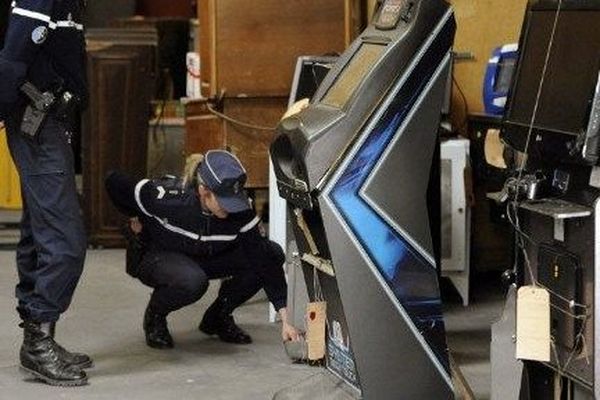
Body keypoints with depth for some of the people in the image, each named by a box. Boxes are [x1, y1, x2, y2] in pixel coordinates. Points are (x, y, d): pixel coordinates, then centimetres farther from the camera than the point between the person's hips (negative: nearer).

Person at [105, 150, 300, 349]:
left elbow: (264, 258, -23)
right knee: (192, 281, -41)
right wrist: (137, 221, -3)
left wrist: (284, 319, -28)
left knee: (272, 253, -15)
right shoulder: (167, 197, -33)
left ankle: (218, 317, 4)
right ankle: (154, 317, -6)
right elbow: (114, 183, -19)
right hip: (158, 257, -5)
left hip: (205, 258, 5)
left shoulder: (240, 212, -23)